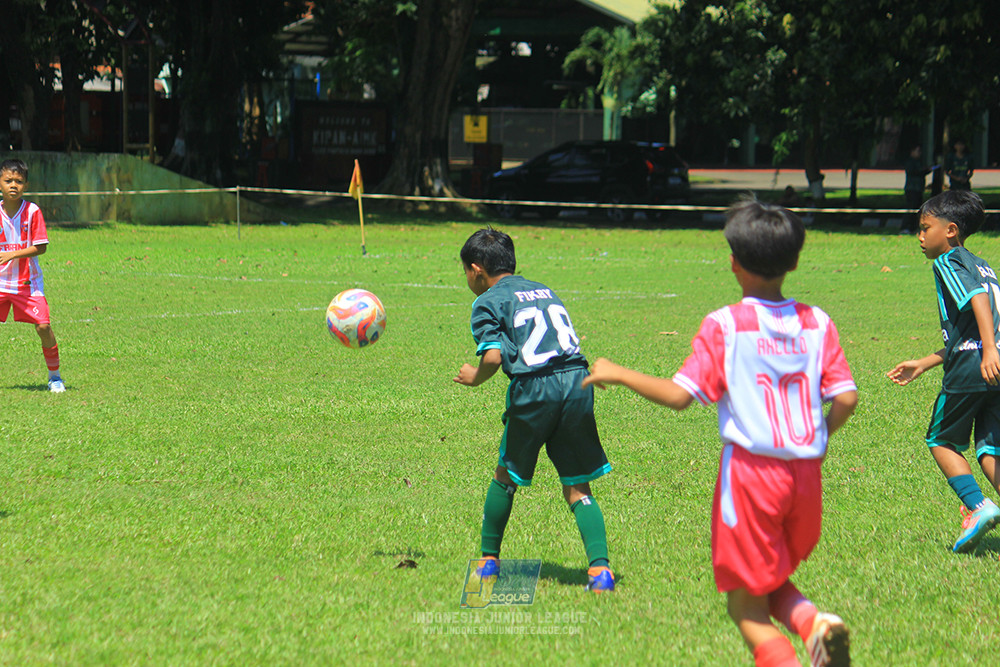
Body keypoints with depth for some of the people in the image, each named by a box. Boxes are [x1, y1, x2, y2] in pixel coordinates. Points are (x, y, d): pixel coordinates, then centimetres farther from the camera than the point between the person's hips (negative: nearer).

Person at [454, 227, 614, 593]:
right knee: (577, 487, 8)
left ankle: (488, 560, 28)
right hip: (577, 382, 4)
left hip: (535, 388, -4)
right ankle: (600, 567, -9)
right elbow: (568, 341, 17)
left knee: (506, 476, 18)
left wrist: (474, 377, 9)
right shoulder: (544, 291, 25)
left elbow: (493, 356, -8)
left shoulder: (488, 302, 5)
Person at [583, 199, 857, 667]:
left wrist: (617, 374, 0)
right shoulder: (818, 324, 3)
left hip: (751, 470, -4)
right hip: (806, 474, 4)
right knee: (773, 583, 23)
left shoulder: (724, 326, -8)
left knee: (747, 604, 7)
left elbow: (678, 395, -13)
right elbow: (846, 399, -2)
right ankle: (814, 622, -7)